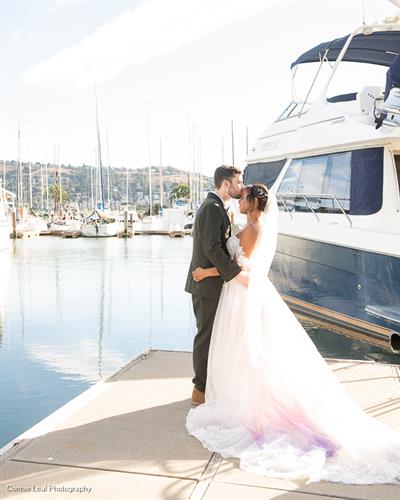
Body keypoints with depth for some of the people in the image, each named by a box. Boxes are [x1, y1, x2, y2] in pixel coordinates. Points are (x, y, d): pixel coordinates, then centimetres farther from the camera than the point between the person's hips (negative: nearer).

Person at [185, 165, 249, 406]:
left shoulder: (216, 207, 15)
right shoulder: (213, 208, -17)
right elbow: (211, 248, -26)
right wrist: (238, 274, -26)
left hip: (211, 281, 10)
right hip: (207, 284, -10)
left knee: (213, 334, 16)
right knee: (207, 335, 0)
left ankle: (207, 384, 27)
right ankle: (201, 391, 12)